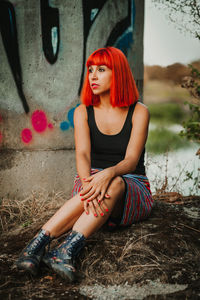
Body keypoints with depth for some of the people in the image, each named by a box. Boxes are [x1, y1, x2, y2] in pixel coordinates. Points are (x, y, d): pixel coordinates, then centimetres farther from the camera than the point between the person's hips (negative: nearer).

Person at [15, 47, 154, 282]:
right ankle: (37, 245, -50)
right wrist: (87, 182, -36)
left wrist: (109, 173, -39)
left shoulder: (138, 112, -3)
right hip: (93, 178, 1)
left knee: (114, 184, -37)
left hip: (132, 193, -1)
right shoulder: (83, 112, 3)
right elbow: (82, 154, -13)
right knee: (96, 189, -36)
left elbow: (131, 161, -16)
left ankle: (66, 250, -51)